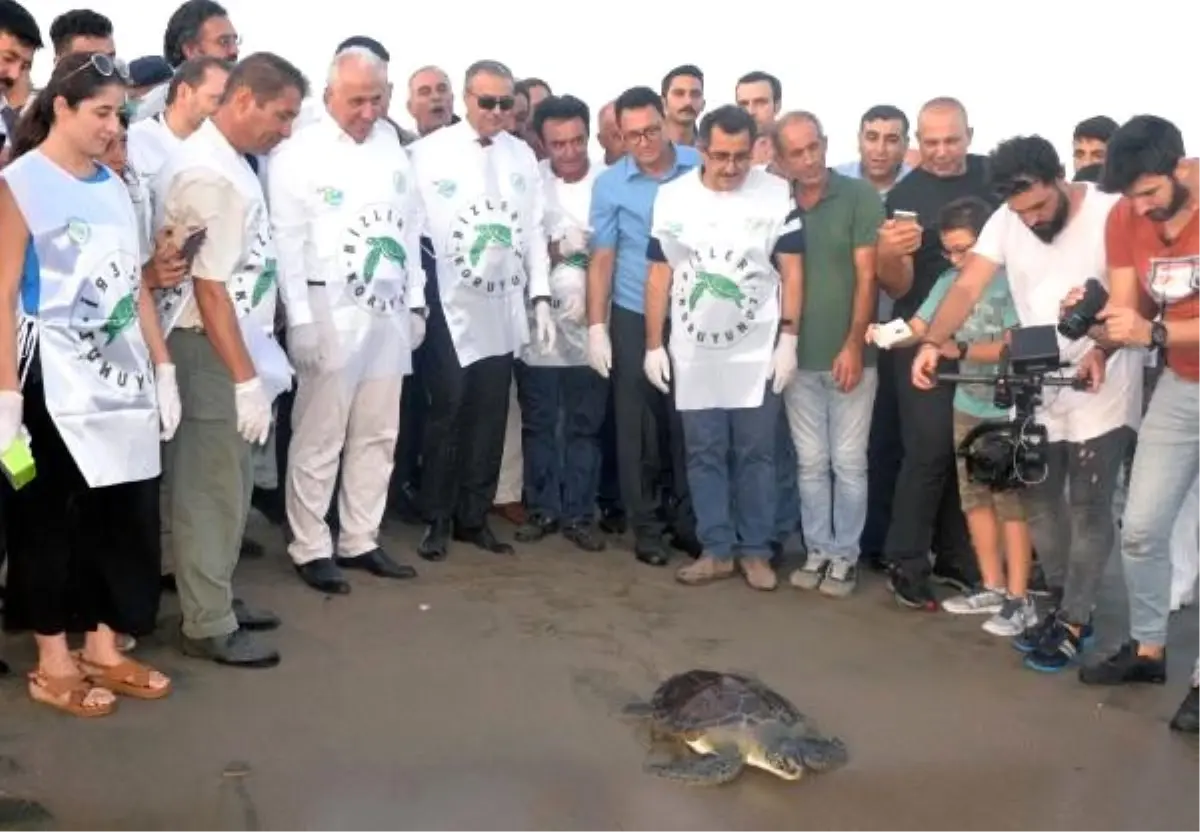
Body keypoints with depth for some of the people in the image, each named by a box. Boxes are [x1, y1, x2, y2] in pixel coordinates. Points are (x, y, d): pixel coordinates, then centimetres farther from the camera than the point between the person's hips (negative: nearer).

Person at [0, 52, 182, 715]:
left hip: (123, 378, 6)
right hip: (56, 384, -6)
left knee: (127, 518, 10)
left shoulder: (113, 186, 11)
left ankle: (103, 651, 24)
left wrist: (163, 368, 12)